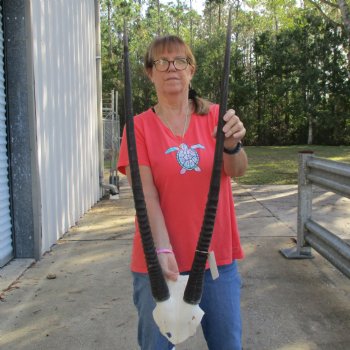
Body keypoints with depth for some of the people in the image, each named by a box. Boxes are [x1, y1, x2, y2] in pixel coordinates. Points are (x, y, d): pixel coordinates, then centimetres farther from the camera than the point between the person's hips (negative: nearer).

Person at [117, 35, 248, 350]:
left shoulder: (214, 116, 3)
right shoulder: (140, 126, -3)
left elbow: (238, 170, -10)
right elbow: (146, 194, -11)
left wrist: (232, 144, -32)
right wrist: (162, 249, -23)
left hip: (217, 256, 2)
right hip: (160, 260, -1)